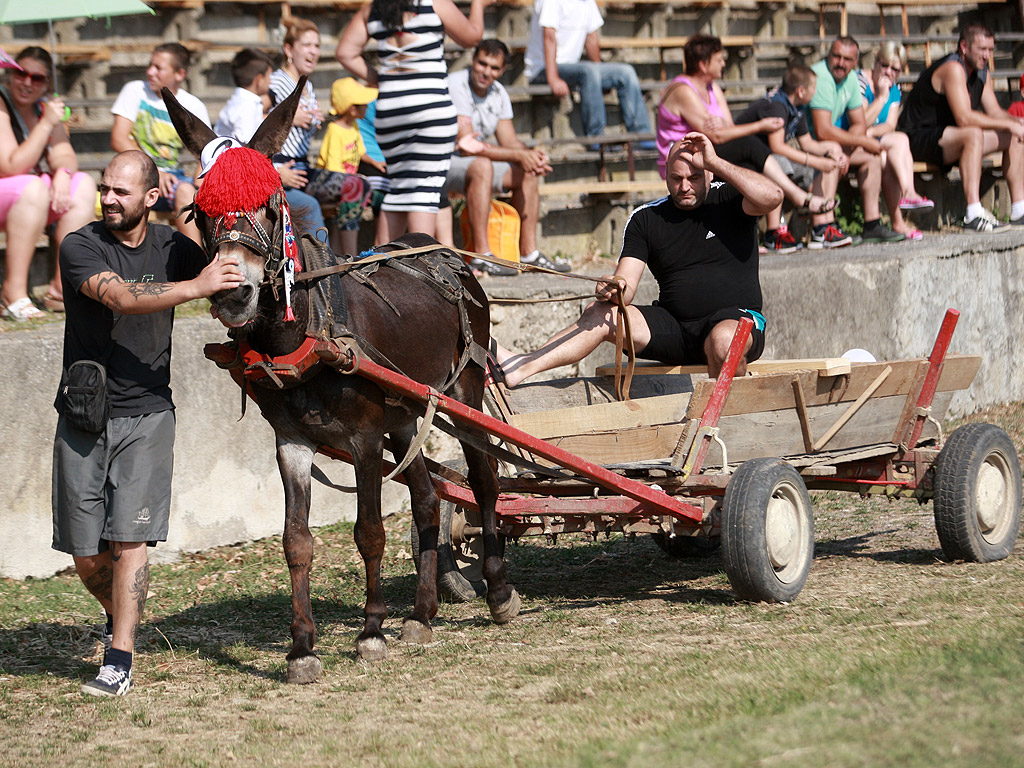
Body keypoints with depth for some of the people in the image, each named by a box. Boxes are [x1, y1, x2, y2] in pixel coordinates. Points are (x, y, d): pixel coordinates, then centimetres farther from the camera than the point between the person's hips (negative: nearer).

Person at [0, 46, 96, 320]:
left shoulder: (43, 107, 8)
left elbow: (65, 157, 4)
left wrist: (63, 173, -20)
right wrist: (46, 124, -26)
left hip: (29, 200, 8)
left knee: (83, 185, -11)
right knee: (32, 188, -34)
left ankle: (62, 287, -15)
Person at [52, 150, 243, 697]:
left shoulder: (174, 248, 4)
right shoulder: (80, 247, -8)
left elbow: (231, 295, 15)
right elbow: (121, 298, -25)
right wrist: (196, 287, -36)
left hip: (147, 414, 0)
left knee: (128, 538, -10)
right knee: (84, 552, 5)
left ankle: (120, 659, -5)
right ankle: (118, 614, 35)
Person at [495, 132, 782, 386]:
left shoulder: (728, 199, 1)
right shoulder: (646, 218, 8)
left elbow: (772, 196, -21)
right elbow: (627, 287, 0)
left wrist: (715, 162, -18)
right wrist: (614, 289, -26)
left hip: (737, 318, -3)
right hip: (675, 330, 4)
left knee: (723, 339, -39)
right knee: (601, 313, -14)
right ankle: (519, 368, -27)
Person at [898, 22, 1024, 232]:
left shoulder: (982, 73, 9)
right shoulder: (953, 68, -22)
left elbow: (995, 112, 10)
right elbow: (964, 118, -31)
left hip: (949, 140, 10)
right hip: (919, 139, -10)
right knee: (973, 134, -37)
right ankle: (974, 216, -44)